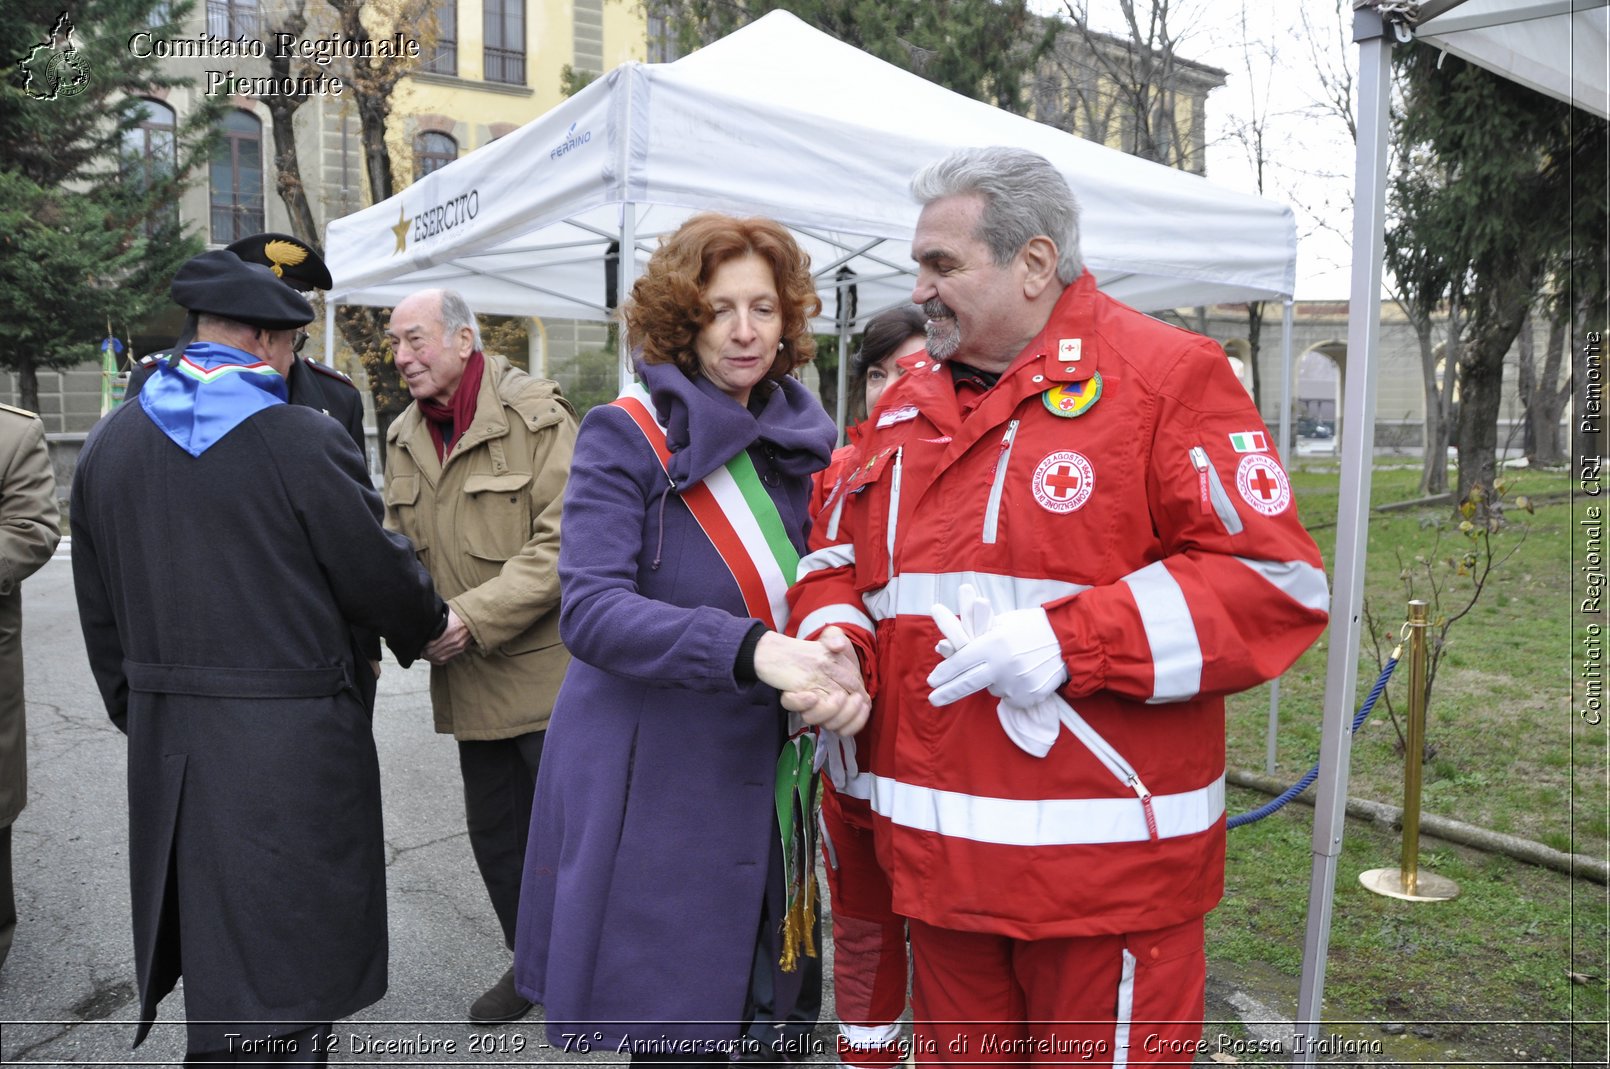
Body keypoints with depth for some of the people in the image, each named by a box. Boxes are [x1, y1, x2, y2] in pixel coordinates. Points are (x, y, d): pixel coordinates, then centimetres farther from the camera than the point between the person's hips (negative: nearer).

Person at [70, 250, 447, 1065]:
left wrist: (138, 712, 22)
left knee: (213, 946, 22)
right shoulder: (303, 440, -15)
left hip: (166, 739, 7)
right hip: (292, 743, -6)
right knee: (284, 962, 4)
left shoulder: (108, 443, 5)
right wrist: (428, 628, 13)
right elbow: (380, 573, -7)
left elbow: (100, 611, 11)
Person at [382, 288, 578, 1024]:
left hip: (547, 672, -7)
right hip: (470, 681, 7)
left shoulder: (535, 416, -12)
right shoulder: (404, 437, 9)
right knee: (495, 834, 18)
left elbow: (564, 543, -19)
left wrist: (473, 616, -24)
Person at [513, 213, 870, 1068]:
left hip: (770, 792, 5)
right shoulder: (626, 437, -8)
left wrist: (840, 660, -13)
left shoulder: (802, 440, 8)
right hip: (656, 795, -5)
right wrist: (752, 651, -32)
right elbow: (590, 609, -19)